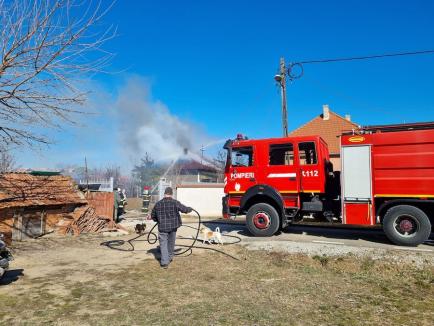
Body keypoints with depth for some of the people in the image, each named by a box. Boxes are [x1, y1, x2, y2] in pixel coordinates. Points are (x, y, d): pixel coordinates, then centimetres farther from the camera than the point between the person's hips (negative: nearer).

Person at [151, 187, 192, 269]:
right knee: (171, 243, 19)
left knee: (163, 244, 4)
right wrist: (190, 209, 15)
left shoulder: (158, 204, -4)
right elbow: (185, 209, -6)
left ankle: (164, 262, -3)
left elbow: (153, 216, 6)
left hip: (162, 227, -1)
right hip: (173, 226, 1)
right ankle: (170, 257, 36)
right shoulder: (175, 203, -10)